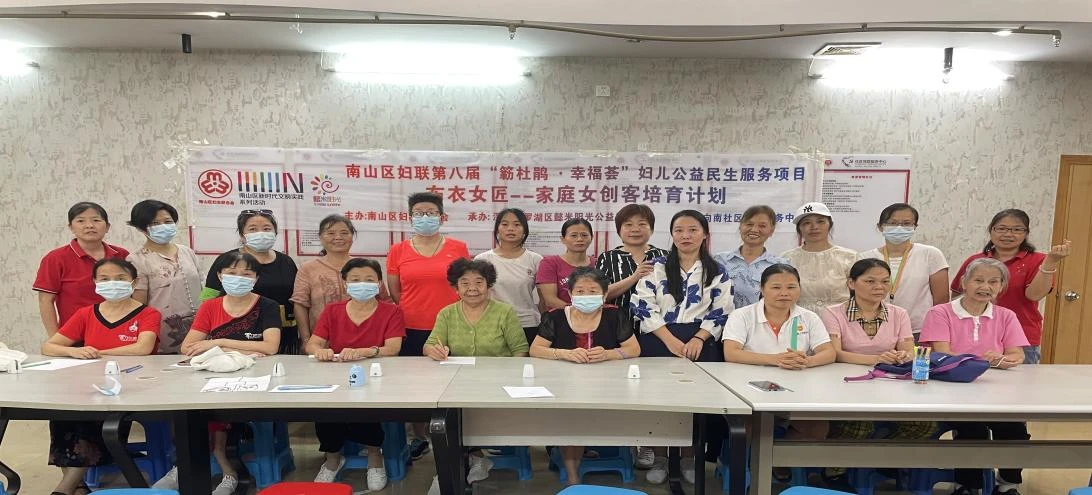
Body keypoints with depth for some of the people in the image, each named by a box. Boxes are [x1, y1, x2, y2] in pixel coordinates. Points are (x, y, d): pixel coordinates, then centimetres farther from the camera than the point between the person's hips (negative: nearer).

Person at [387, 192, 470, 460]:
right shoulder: (398, 251, 4)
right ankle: (419, 438, 27)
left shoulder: (458, 248, 1)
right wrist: (402, 320, 5)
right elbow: (394, 293, 8)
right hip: (410, 330, 2)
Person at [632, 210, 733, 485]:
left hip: (699, 344, 1)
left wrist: (698, 339, -14)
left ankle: (689, 457, 20)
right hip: (658, 342, 0)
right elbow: (644, 308, -5)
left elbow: (720, 313, 2)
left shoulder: (717, 273, 6)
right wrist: (671, 340, -14)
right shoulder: (656, 268, 3)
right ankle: (659, 458, 15)